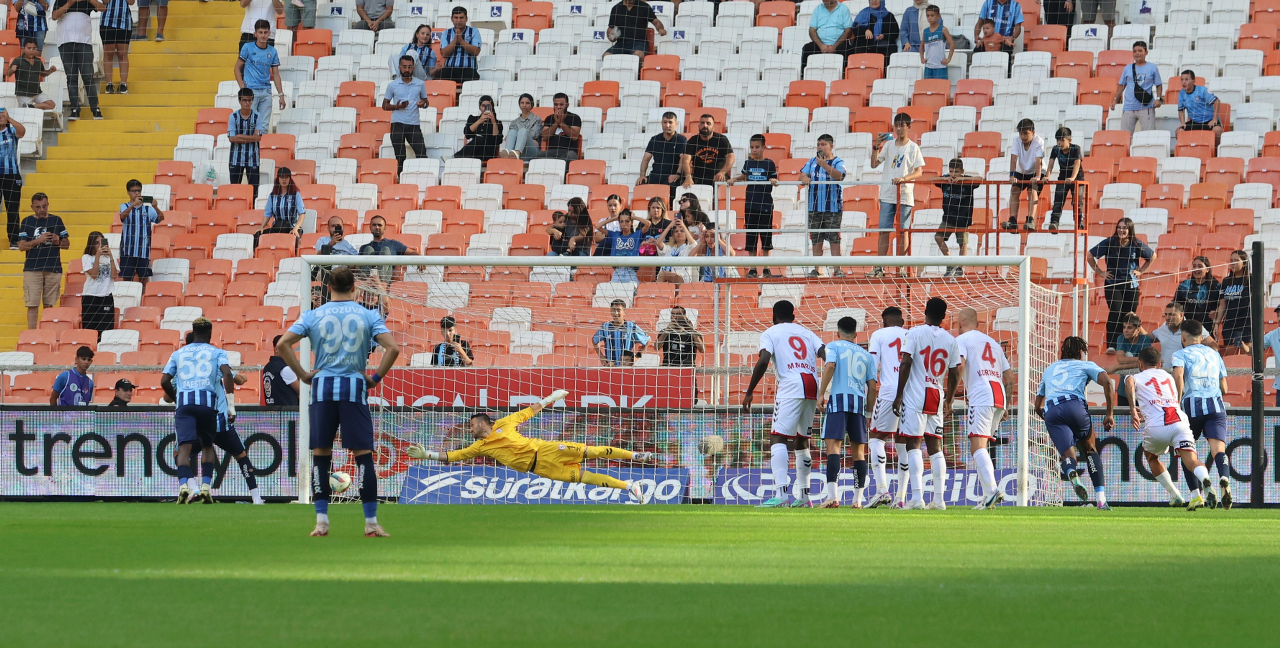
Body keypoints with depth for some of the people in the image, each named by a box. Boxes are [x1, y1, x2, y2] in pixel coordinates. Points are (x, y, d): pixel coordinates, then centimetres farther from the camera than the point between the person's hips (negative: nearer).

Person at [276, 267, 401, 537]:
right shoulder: (368, 316, 4)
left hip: (322, 386, 1)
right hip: (354, 387, -1)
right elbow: (393, 348, -7)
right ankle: (371, 522, -1)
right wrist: (377, 377, 2)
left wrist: (303, 374, 3)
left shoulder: (313, 316, 6)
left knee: (320, 454, 7)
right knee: (363, 454, 1)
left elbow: (282, 345, -2)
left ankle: (321, 520, 3)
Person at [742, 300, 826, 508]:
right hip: (813, 388, 6)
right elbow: (826, 355, 10)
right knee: (801, 441, 18)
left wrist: (749, 392, -4)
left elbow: (763, 360, -7)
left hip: (791, 387, -6)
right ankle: (803, 496, 20)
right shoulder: (806, 333, 24)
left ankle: (781, 494, -27)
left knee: (778, 438, -11)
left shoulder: (770, 333, 10)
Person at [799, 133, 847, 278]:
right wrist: (804, 178, -15)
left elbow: (839, 175, -16)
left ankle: (837, 269, -6)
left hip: (832, 207, -4)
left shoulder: (838, 162, 1)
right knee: (816, 239, 7)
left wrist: (824, 165, -24)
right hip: (814, 206, 4)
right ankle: (816, 269, 11)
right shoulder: (812, 161, 15)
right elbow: (802, 173, 8)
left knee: (834, 239, -6)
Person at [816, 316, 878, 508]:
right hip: (859, 401, 4)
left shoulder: (834, 346, 9)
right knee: (858, 450, 10)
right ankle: (858, 498, 9)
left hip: (839, 398, -4)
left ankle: (832, 495, -27)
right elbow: (872, 386, 15)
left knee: (833, 445, -12)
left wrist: (821, 393, -11)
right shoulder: (866, 355, 21)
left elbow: (830, 366, -11)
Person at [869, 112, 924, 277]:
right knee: (884, 231, -1)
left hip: (905, 195, -3)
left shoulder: (913, 148, 2)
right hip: (887, 195, 3)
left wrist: (903, 178, -20)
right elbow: (874, 164, 9)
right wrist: (876, 148, -6)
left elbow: (919, 172, -3)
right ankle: (880, 268, -1)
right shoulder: (888, 145, 11)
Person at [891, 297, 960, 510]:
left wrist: (899, 395, -5)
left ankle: (917, 497, -17)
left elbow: (905, 364, -10)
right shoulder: (950, 340, 8)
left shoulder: (915, 333, -4)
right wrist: (948, 400, 24)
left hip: (915, 396, -4)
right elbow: (954, 374, 10)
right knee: (935, 446, 9)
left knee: (913, 445, -6)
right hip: (937, 397, 4)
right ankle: (939, 498, 7)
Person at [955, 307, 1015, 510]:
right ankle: (987, 496, 5)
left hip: (980, 398, -7)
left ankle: (992, 489, -32)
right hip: (999, 397, 7)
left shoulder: (962, 339, 7)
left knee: (977, 446, -14)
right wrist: (1005, 405, 26)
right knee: (980, 447, 14)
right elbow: (1009, 376, 24)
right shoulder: (993, 343, 26)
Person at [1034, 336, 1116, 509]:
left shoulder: (1049, 370, 36)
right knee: (1090, 449, 17)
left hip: (1050, 411, 2)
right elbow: (1106, 381, 4)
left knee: (1068, 454, -8)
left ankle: (1071, 473, -47)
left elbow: (1038, 407, 40)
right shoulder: (1085, 365, 24)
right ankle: (1101, 499, 6)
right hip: (1074, 405, -2)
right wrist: (1110, 414, 8)